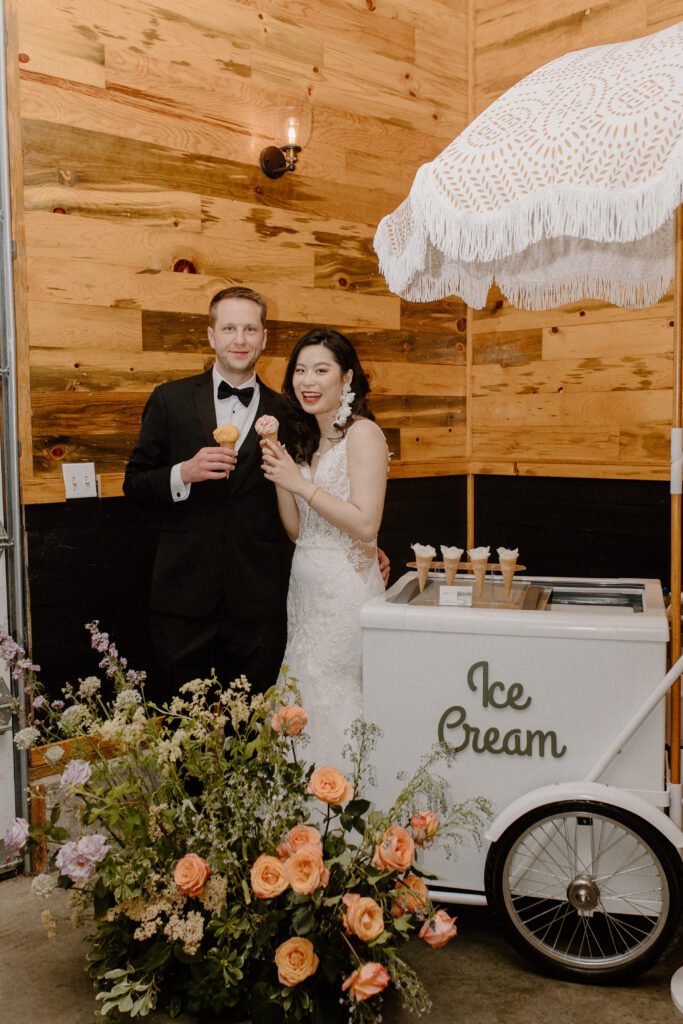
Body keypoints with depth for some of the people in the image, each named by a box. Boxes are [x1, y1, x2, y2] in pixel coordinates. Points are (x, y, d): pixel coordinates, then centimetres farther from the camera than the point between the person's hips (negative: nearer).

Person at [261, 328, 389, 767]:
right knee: (305, 700, 12)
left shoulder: (363, 433, -10)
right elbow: (297, 529, 10)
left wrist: (301, 483, -16)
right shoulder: (308, 440, 13)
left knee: (336, 707, -1)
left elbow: (365, 524, -19)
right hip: (306, 586, 8)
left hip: (345, 590, -8)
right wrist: (279, 474, -3)